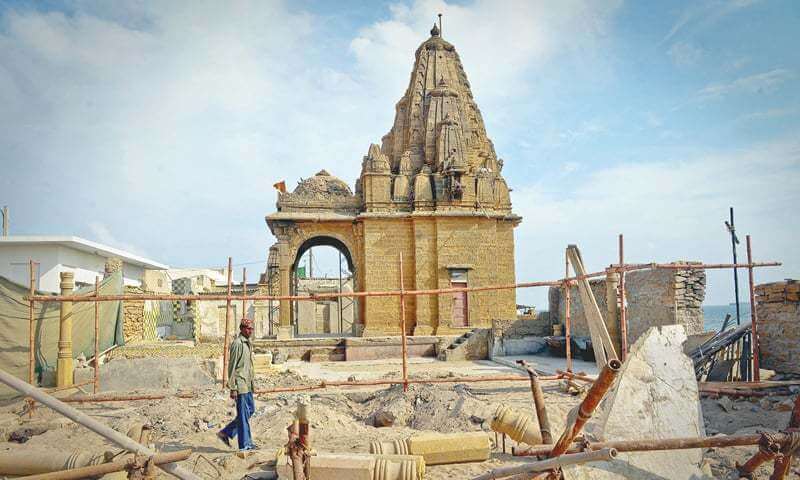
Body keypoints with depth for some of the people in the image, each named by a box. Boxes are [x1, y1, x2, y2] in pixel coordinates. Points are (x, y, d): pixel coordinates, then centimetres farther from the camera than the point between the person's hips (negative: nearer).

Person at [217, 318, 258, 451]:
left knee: (250, 410, 15)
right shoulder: (237, 343, -16)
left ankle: (226, 433, 24)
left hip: (247, 384, 9)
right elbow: (232, 367, -17)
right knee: (244, 414, -1)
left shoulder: (248, 343, 13)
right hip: (240, 385, -9)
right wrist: (233, 388, -19)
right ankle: (245, 444, 8)